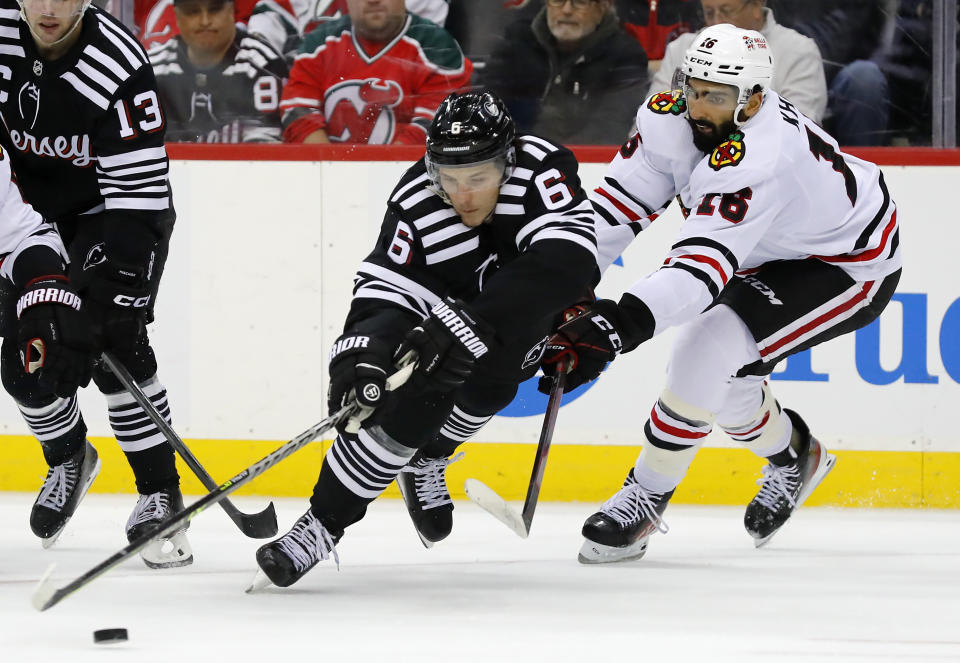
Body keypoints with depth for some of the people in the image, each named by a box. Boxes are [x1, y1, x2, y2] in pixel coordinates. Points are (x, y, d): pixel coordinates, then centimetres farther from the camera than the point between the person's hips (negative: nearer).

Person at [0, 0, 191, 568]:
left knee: (114, 345, -21)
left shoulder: (120, 67, -30)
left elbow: (138, 191, -30)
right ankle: (69, 457, 29)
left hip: (109, 209, -5)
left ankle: (160, 494, -12)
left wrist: (120, 286, -37)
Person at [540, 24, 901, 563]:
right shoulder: (672, 119, -17)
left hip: (852, 266, -9)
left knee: (712, 347, -23)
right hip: (775, 253, 9)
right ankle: (793, 454, 34)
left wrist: (617, 325, -58)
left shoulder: (756, 162, -40)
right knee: (719, 372, 5)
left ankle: (646, 497, -9)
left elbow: (702, 267, -48)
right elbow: (620, 201, -10)